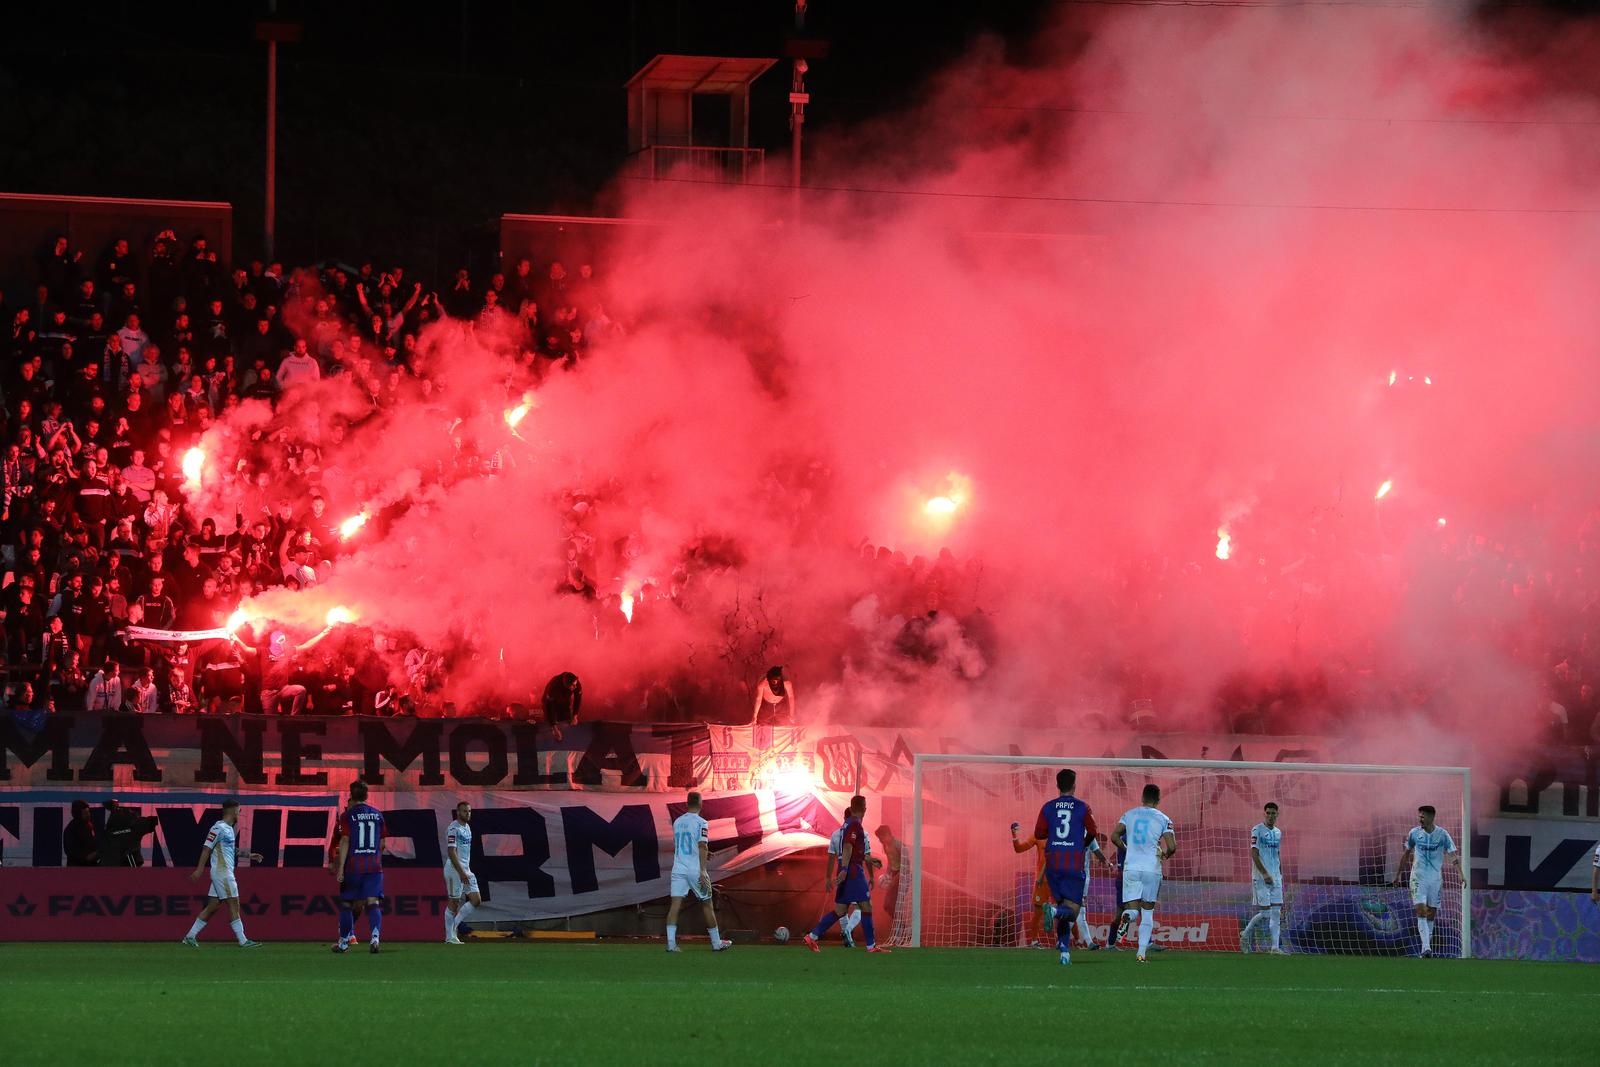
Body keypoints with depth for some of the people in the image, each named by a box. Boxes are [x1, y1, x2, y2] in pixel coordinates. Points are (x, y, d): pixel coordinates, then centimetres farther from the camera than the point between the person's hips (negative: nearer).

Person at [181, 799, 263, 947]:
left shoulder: (230, 829, 17)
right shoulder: (219, 828, -13)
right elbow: (207, 848, -16)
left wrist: (249, 855, 28)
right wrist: (200, 869, -20)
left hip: (226, 873, 10)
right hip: (222, 872, -10)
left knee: (212, 906, 9)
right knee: (233, 904, -7)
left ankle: (190, 936, 11)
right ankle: (243, 941, -6)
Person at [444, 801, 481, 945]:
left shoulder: (467, 827, 15)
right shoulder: (453, 829, -13)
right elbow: (451, 852, -19)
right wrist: (461, 872, -23)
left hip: (466, 869, 9)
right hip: (454, 868, -9)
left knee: (476, 900, 3)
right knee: (453, 902, -4)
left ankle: (454, 924, 11)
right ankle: (450, 937, 1)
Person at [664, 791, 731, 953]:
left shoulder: (677, 822, 12)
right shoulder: (701, 823, -7)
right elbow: (702, 846, -16)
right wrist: (703, 870, -20)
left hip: (678, 868, 4)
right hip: (696, 869, -4)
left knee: (675, 903, -4)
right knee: (706, 904, 8)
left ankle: (671, 942, -16)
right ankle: (716, 943, 17)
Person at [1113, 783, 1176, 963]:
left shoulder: (1130, 814, 7)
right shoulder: (1163, 819, -1)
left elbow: (1115, 836, 5)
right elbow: (1172, 846, -7)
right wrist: (1165, 854, 15)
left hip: (1131, 868, 1)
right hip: (1152, 869, -1)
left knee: (1132, 909, 5)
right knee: (1148, 912, 11)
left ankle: (1127, 917, -33)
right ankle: (1142, 952, 3)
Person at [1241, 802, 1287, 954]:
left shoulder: (1278, 832, 14)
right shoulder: (1257, 830, -6)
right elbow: (1254, 854, -13)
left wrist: (1280, 875, 16)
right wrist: (1265, 874, -21)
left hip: (1275, 878, 6)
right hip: (1260, 877, -6)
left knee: (1276, 912, -1)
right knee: (1265, 912, -9)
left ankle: (1276, 947, -2)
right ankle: (1245, 934, 13)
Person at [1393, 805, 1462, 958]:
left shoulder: (1442, 834, -4)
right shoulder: (1414, 833, 0)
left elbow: (1453, 854, -8)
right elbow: (1407, 854, 13)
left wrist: (1461, 874, -21)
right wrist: (1399, 874, 17)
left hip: (1436, 878, 1)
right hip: (1418, 877, -1)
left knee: (1432, 913, 6)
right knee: (1421, 911, -14)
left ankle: (1427, 944, 21)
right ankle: (1426, 948, -20)